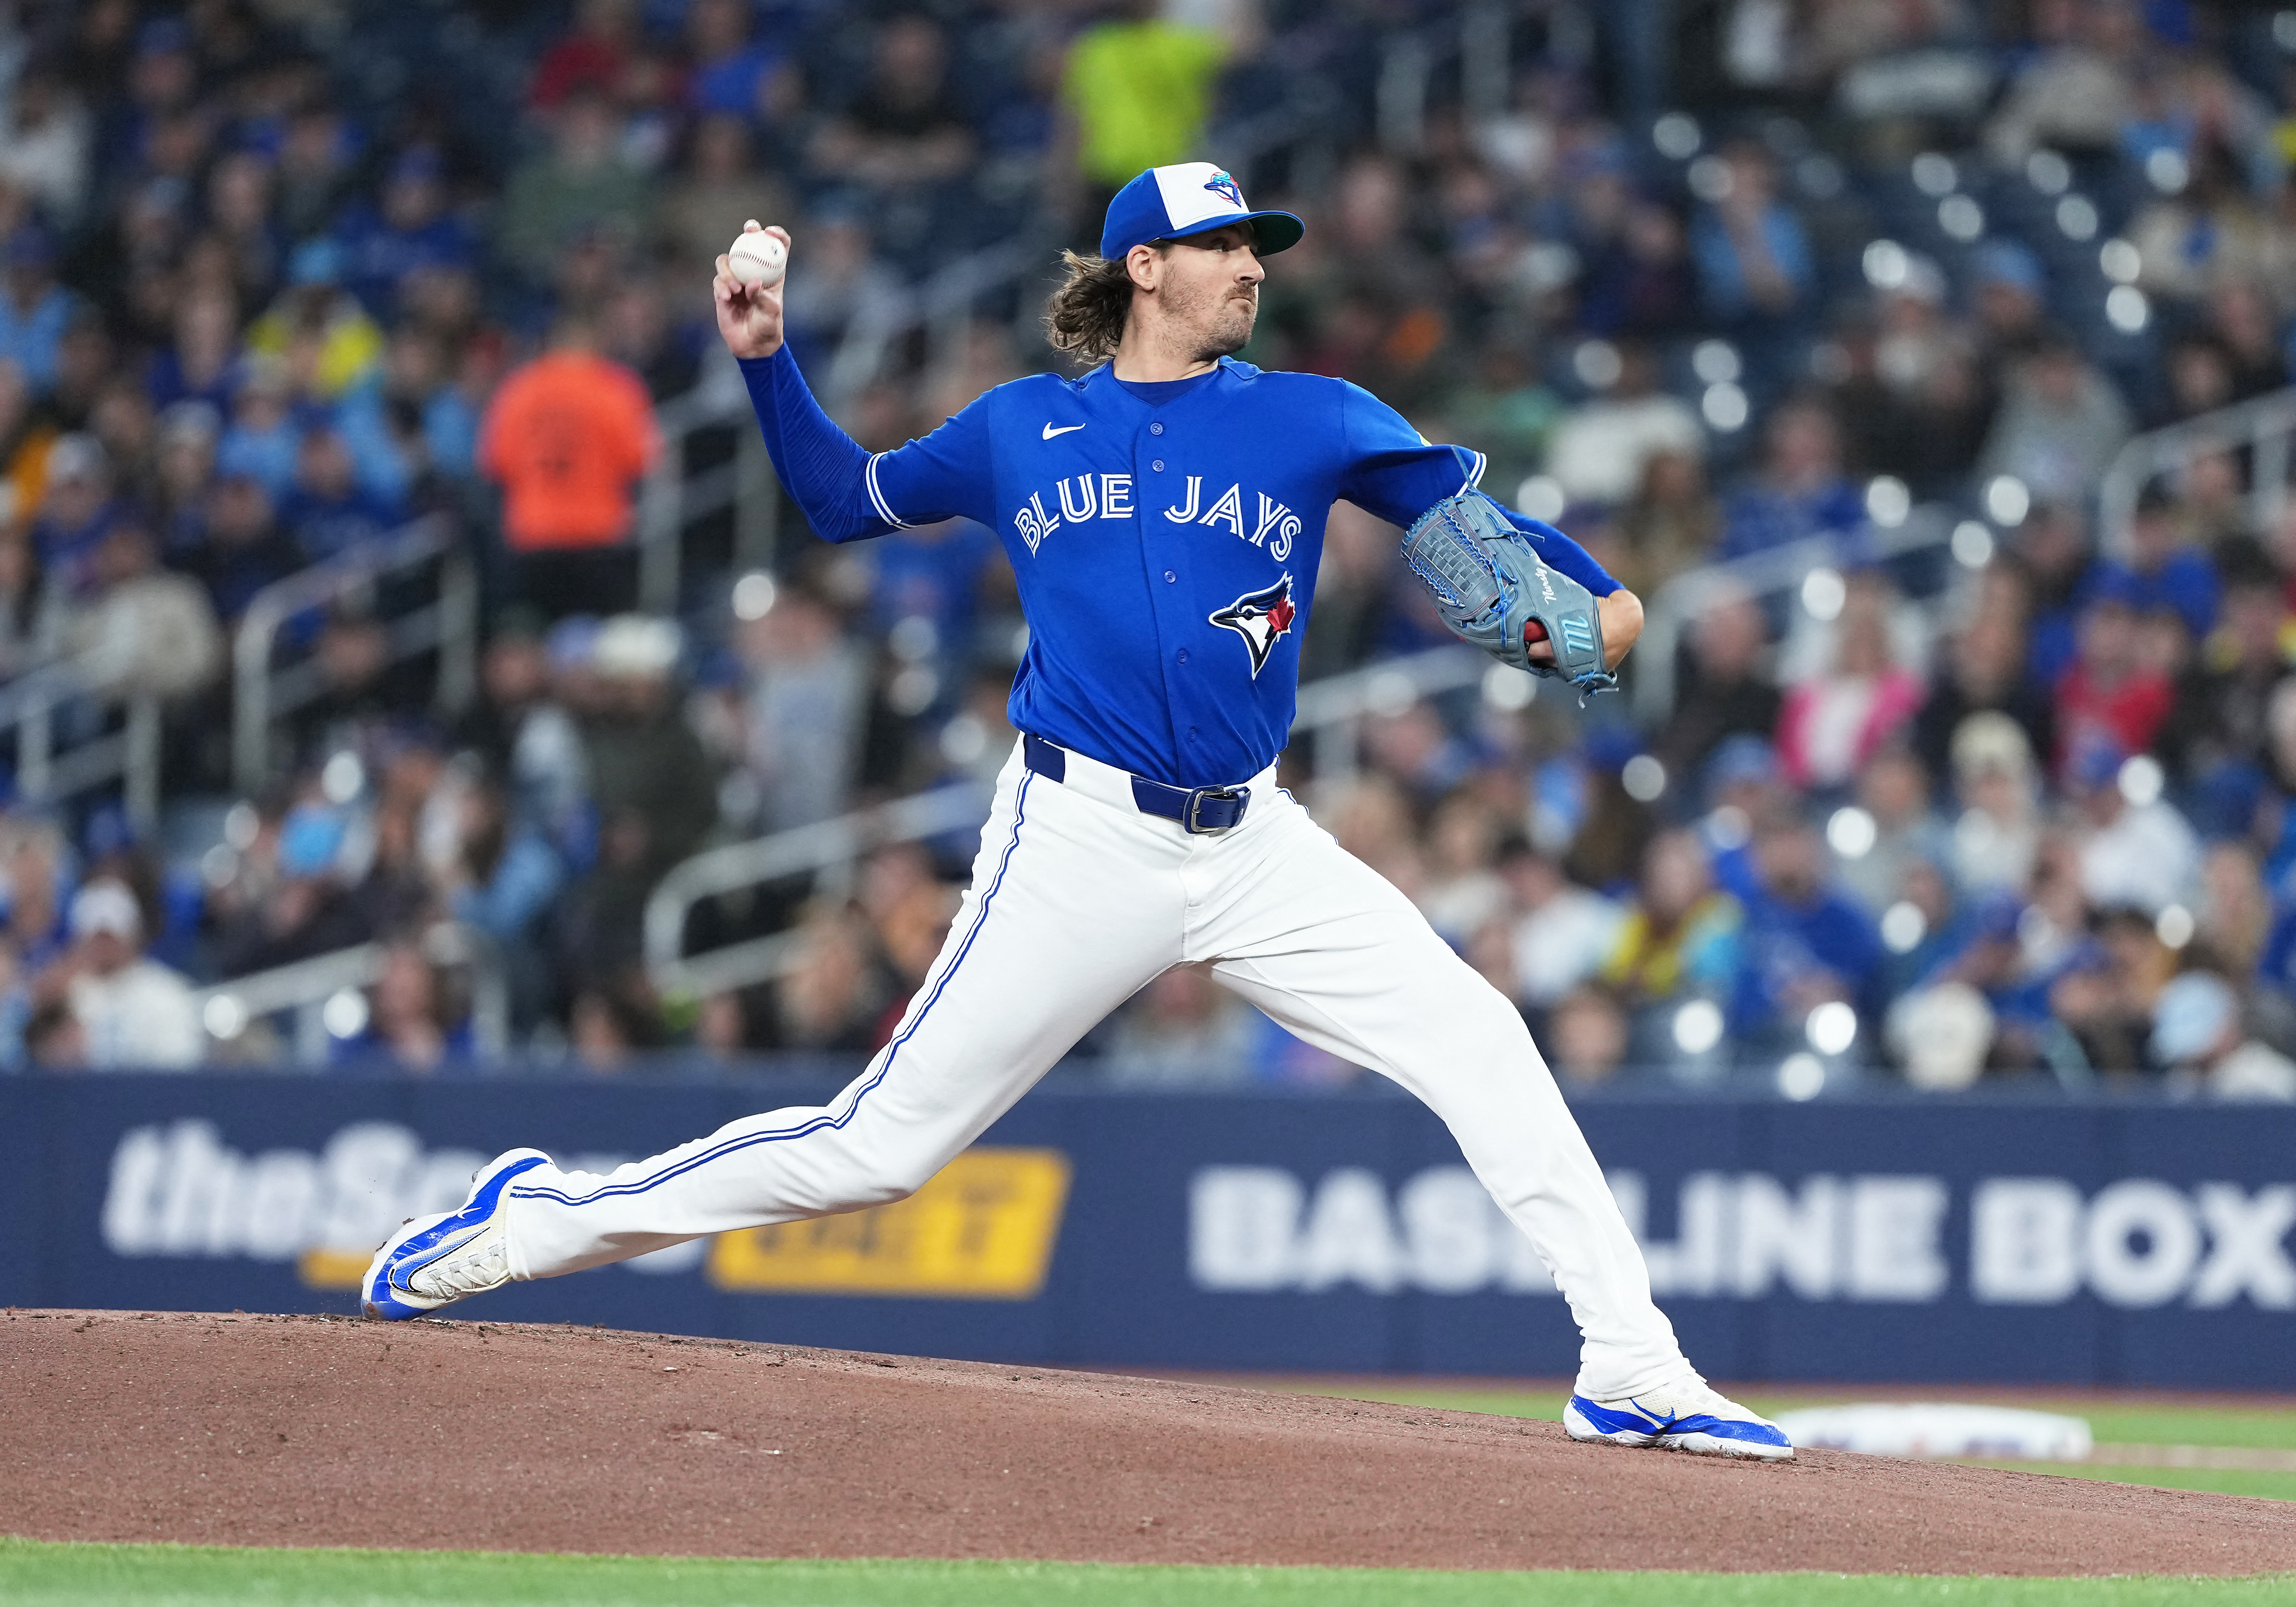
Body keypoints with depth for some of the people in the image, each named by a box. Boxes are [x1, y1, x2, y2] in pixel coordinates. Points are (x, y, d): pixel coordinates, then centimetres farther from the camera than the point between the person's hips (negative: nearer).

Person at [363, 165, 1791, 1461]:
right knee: (881, 1144, -5)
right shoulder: (1021, 430, 9)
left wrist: (1594, 595, -19)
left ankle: (1632, 1372, -6)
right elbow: (845, 500, 21)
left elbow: (1471, 515, -1)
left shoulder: (1312, 421, 7)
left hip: (1253, 846, 2)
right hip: (1081, 843, -2)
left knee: (1483, 1049, -12)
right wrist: (767, 360, 9)